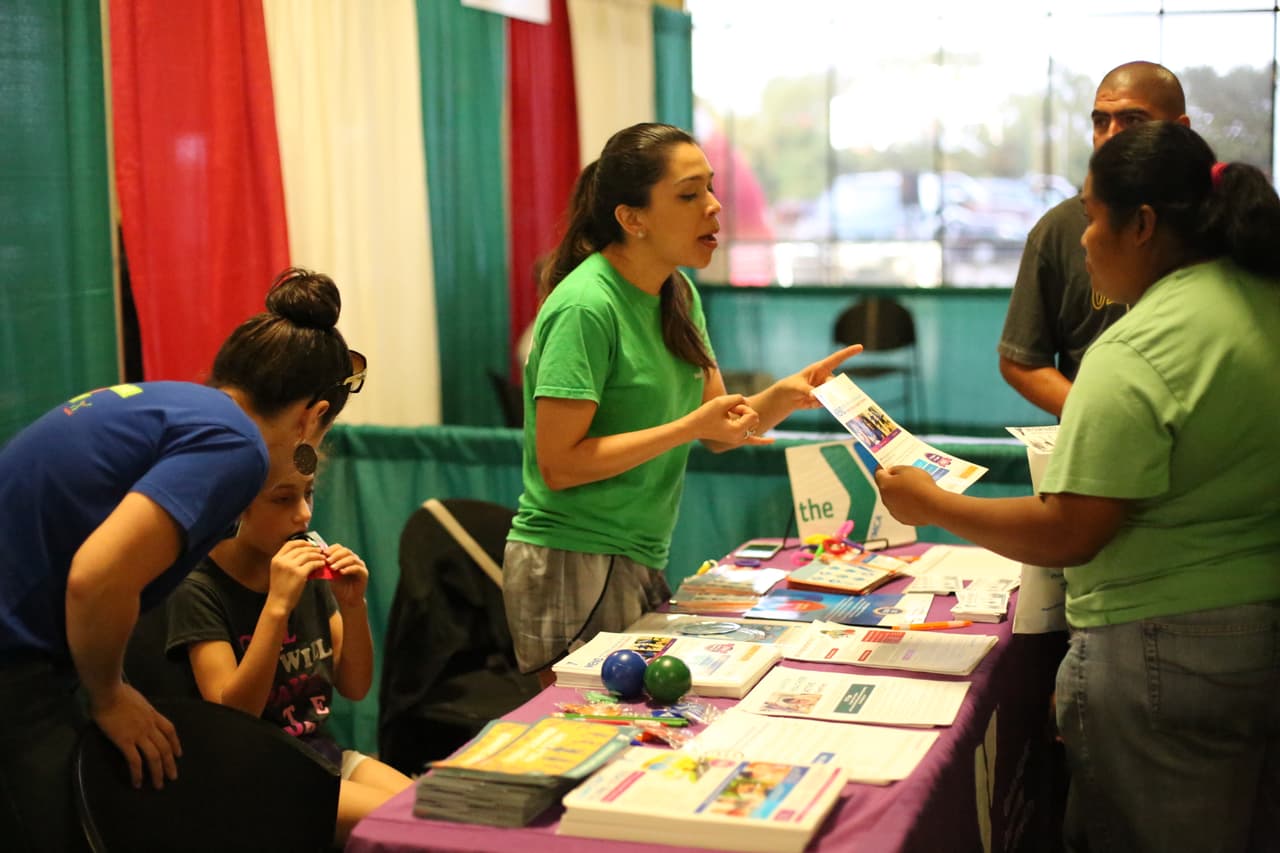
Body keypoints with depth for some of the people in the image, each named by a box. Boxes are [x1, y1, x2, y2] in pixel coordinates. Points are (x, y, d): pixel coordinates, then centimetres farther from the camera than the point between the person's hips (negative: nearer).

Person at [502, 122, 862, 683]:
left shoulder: (679, 295, 7)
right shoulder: (585, 309, -19)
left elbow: (720, 431, 8)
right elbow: (558, 464, -20)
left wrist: (783, 395, -11)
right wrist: (690, 426, -23)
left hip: (638, 565, 8)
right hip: (573, 567, -8)